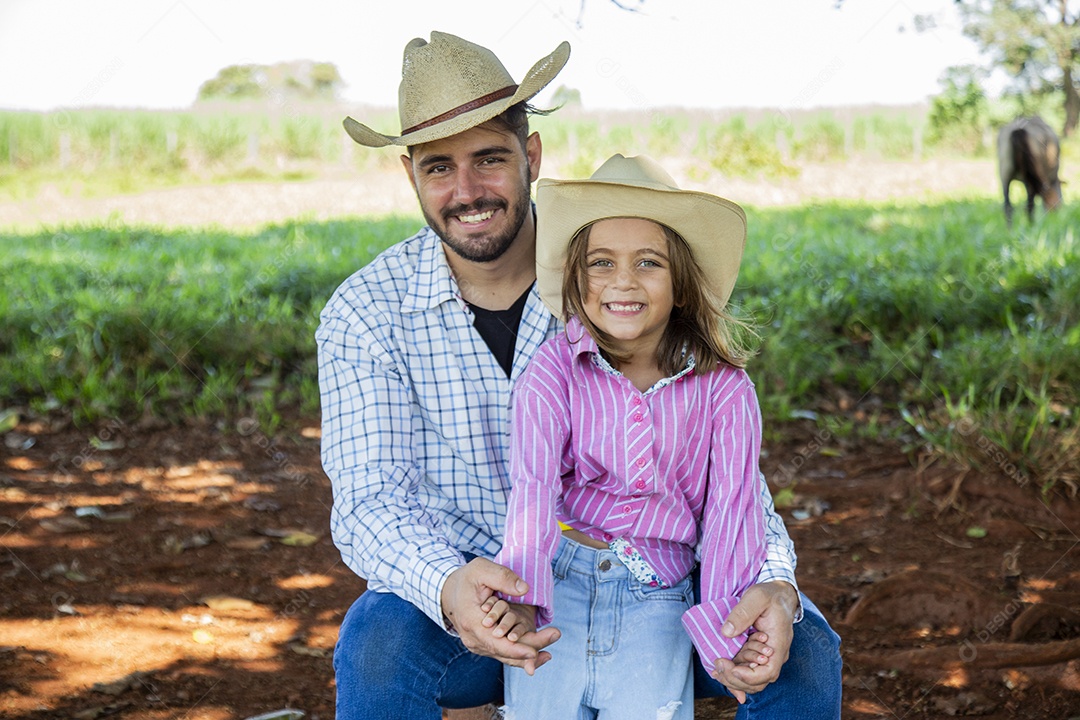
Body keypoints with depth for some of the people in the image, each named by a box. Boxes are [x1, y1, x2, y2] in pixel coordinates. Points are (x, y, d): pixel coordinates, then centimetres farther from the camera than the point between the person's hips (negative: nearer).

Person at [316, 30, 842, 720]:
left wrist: (772, 581, -31)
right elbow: (371, 499, -18)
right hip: (466, 587, 0)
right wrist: (447, 586, -41)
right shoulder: (364, 314, -9)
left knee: (803, 648, -19)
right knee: (377, 649, -32)